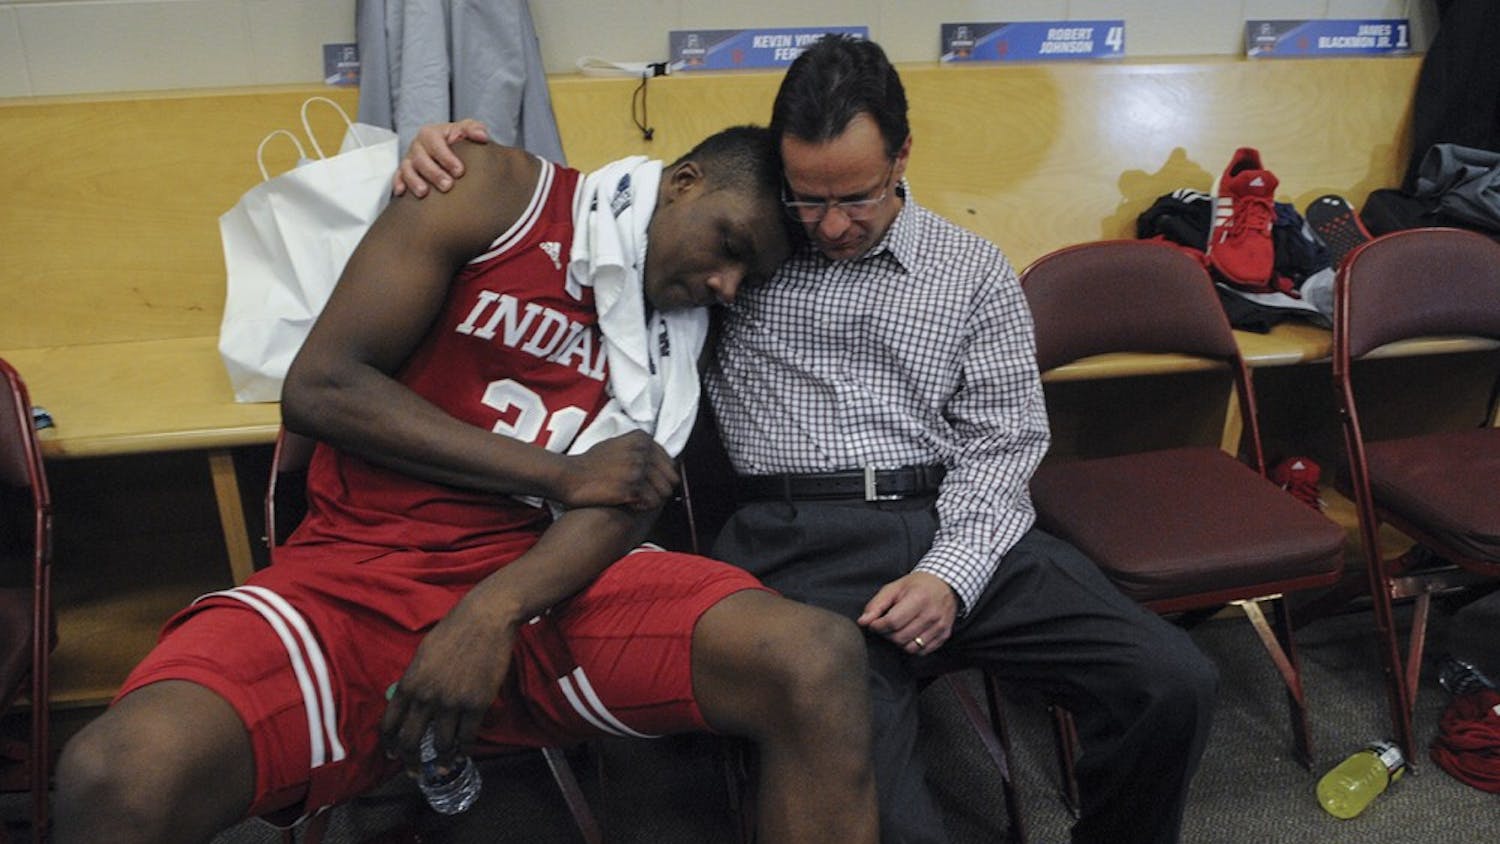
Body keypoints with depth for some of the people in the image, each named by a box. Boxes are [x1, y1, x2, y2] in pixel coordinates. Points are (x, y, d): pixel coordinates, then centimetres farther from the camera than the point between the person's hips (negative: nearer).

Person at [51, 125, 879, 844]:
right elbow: (320, 388, -7)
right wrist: (559, 471, -8)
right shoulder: (499, 193, -1)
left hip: (545, 582, 3)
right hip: (359, 571, -2)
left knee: (818, 661, -23)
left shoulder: (678, 323, 11)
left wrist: (492, 616, -23)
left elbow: (626, 492, -4)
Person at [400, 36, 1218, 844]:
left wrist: (951, 574, -9)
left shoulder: (973, 269, 13)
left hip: (963, 527, 3)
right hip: (797, 539, -2)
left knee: (1173, 683, -16)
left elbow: (1002, 441, 8)